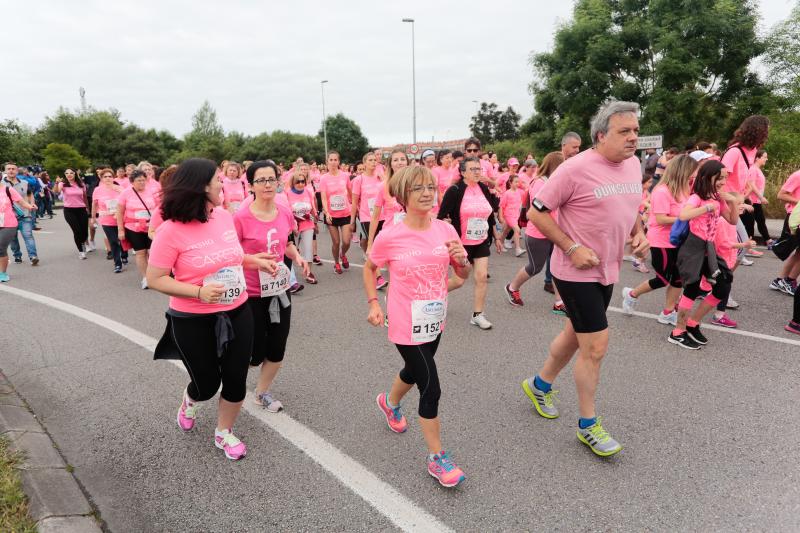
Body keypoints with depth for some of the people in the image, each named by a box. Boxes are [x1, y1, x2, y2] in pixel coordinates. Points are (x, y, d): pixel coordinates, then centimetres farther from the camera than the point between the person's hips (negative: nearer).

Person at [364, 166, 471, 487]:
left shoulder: (445, 230, -6)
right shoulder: (390, 237, -16)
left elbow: (463, 275, 2)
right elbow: (369, 268, 2)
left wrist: (462, 259, -19)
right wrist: (373, 303, -5)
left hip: (435, 322, 6)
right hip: (407, 326, -5)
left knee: (415, 371, 27)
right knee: (431, 389, -3)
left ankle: (390, 402, 59)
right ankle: (437, 457, 17)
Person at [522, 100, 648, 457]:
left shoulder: (634, 165, 6)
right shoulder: (576, 169, -18)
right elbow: (537, 212, -15)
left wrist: (639, 233, 3)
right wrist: (572, 248, -20)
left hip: (607, 270, 8)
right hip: (575, 272, -8)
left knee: (576, 335, 20)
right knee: (596, 346, -4)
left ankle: (540, 385, 44)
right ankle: (588, 425, 16)